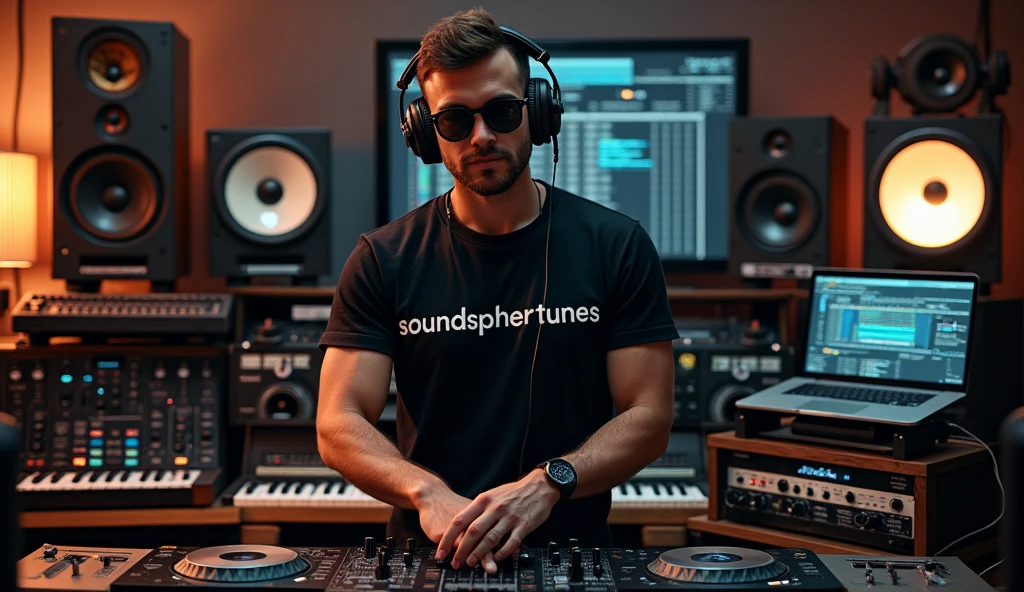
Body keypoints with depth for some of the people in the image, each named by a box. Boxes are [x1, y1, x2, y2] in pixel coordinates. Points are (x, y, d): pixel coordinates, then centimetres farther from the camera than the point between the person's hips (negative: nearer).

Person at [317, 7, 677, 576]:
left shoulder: (616, 246, 3)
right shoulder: (384, 259, 3)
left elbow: (648, 418, 0)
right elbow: (339, 426, -1)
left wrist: (546, 484, -16)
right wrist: (429, 493, -19)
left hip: (574, 548, 0)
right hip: (428, 555, 0)